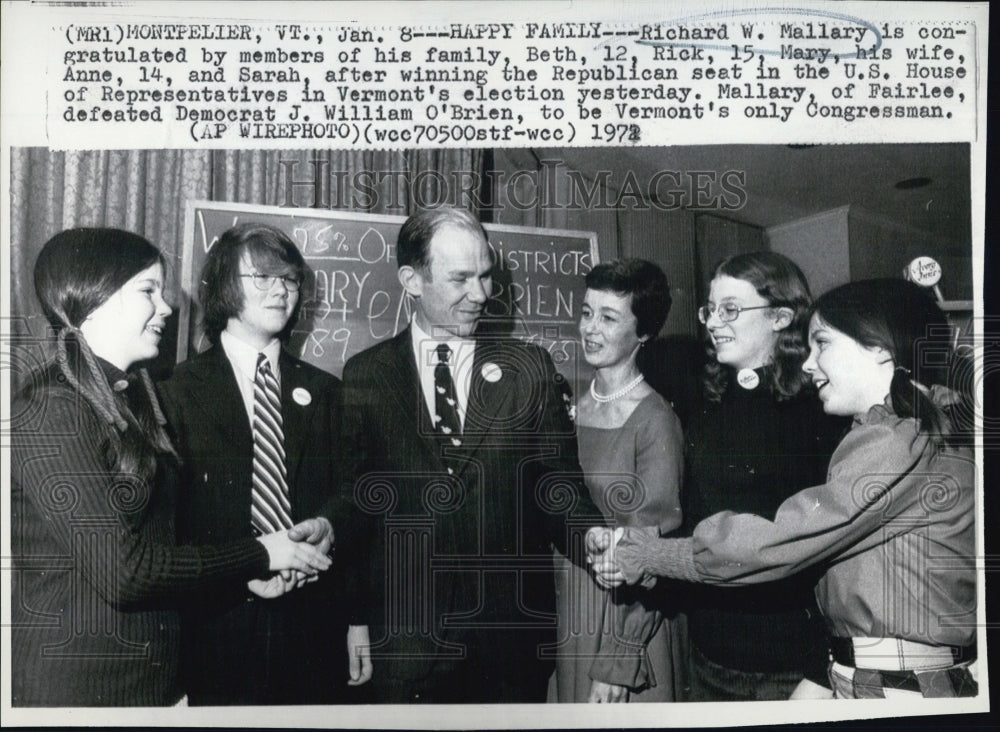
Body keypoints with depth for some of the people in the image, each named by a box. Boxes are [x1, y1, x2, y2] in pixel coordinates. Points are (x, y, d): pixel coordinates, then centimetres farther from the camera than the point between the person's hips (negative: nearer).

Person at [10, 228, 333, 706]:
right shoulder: (51, 411, -17)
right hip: (75, 681, -7)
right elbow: (121, 569, -20)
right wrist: (257, 556, -13)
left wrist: (246, 571, -2)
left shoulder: (131, 395, 9)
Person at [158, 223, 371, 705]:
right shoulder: (178, 391, -2)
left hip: (312, 624, 3)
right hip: (215, 626, -2)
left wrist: (356, 620, 6)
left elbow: (345, 507, 7)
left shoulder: (323, 391, 7)